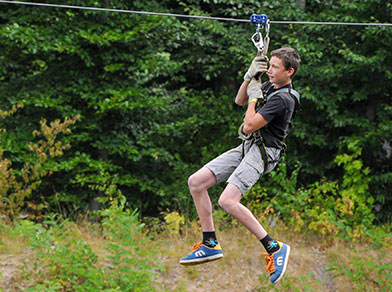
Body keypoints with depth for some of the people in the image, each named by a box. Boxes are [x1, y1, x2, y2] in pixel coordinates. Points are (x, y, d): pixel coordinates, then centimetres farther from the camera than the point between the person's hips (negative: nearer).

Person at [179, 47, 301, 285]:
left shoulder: (283, 98, -20)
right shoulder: (272, 85, 9)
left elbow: (249, 126, -21)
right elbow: (240, 101, 19)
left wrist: (254, 96, -7)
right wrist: (250, 75, 3)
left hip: (263, 152, -10)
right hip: (248, 147, 10)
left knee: (228, 201, -27)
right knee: (196, 182, 3)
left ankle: (275, 248, -17)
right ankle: (211, 245, 9)